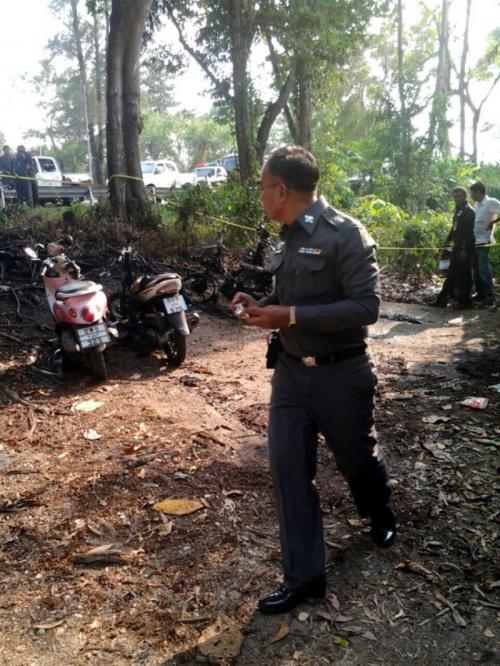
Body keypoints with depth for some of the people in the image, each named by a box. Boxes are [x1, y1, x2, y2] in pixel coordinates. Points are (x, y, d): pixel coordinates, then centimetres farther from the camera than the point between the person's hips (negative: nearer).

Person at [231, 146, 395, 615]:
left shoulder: (345, 234, -17)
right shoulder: (288, 238, 7)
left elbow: (365, 307, -23)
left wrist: (288, 316, -27)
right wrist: (259, 305, -1)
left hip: (340, 374, -6)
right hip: (290, 371, 6)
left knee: (358, 459, 16)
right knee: (288, 467, 2)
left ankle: (380, 515, 50)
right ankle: (303, 575, 15)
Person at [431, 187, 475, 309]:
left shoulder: (468, 211, -11)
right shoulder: (457, 210, 15)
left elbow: (469, 232, -17)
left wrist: (465, 250, -21)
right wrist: (448, 241, 18)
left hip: (465, 247, -9)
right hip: (457, 246, 9)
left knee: (463, 275, -2)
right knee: (451, 274, 10)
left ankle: (464, 301, 7)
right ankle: (442, 299, 15)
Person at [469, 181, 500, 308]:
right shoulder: (477, 204, 13)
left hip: (484, 241, -8)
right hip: (474, 241, 8)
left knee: (484, 269, -7)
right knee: (477, 270, 12)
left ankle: (489, 297, -2)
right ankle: (480, 294, 20)